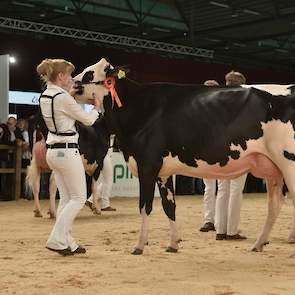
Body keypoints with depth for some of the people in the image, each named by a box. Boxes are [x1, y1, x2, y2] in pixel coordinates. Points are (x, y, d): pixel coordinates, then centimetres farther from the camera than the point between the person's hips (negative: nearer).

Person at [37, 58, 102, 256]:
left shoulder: (45, 97, 8)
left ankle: (67, 243, 14)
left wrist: (70, 90, 21)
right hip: (67, 150, -9)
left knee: (66, 199, 13)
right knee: (79, 198, 0)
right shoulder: (63, 98, -18)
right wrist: (97, 108, 11)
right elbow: (88, 120, -7)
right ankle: (57, 239, -6)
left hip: (53, 150, 9)